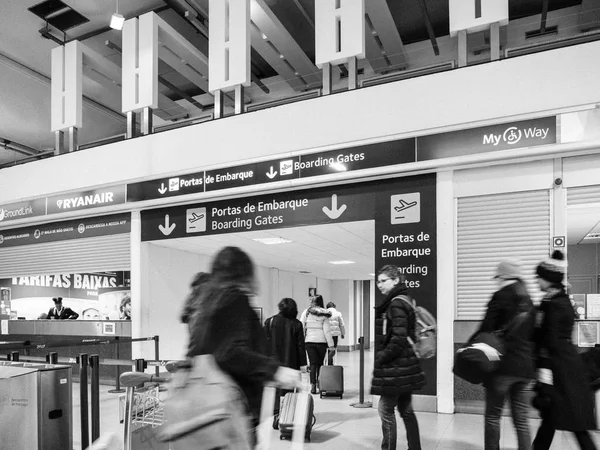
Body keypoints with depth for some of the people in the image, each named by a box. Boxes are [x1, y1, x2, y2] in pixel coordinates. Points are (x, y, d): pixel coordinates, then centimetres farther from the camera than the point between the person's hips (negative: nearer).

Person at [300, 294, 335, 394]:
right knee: (320, 363, 15)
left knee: (313, 363, 2)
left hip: (309, 341, 0)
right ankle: (319, 382, 22)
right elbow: (327, 330, -5)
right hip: (321, 341, 0)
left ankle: (313, 386, -6)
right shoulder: (324, 315, 0)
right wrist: (331, 345, -3)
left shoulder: (306, 312, 2)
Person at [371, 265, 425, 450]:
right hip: (404, 365, 10)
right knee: (406, 410, 15)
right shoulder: (402, 301, 13)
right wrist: (382, 355, 14)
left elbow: (399, 339, -23)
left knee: (385, 409, 0)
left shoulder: (396, 304, -17)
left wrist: (380, 358, -14)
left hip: (395, 368, -10)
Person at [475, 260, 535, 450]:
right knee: (521, 420, 10)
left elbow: (486, 329, -11)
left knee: (493, 415, 6)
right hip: (526, 365, 6)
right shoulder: (528, 301, 11)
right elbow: (532, 334, 15)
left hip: (503, 364, -6)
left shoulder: (501, 296, -6)